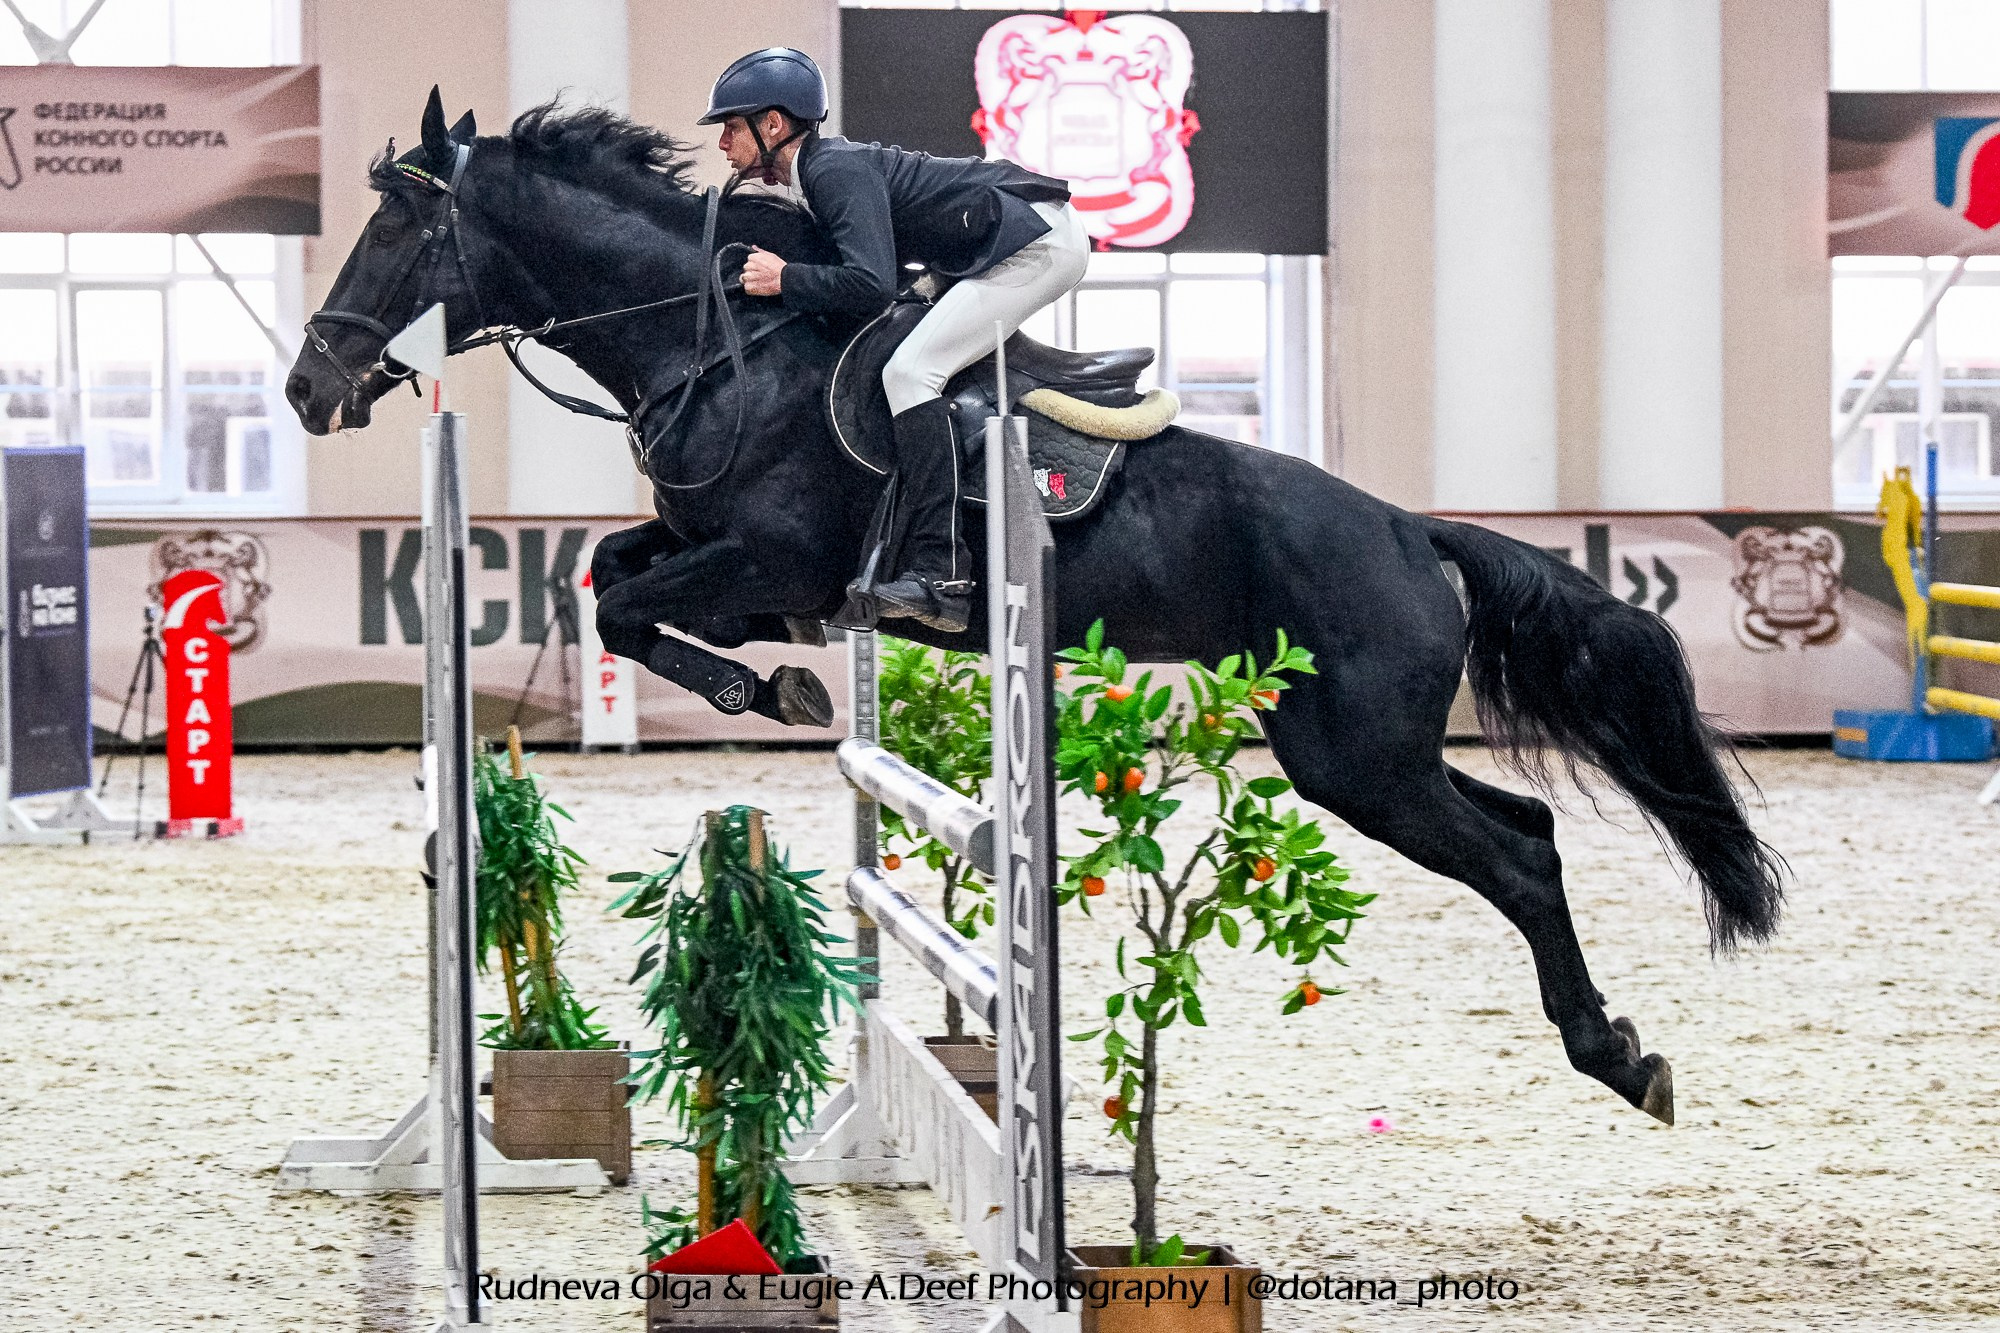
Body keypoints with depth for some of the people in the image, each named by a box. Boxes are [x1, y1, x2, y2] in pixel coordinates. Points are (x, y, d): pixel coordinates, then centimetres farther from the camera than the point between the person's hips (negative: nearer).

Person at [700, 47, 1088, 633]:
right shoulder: (826, 164, 13)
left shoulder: (837, 172, -17)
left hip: (1036, 243, -11)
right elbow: (880, 261, 21)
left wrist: (785, 278, -19)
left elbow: (872, 282, -28)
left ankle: (940, 574, -27)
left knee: (909, 371, -19)